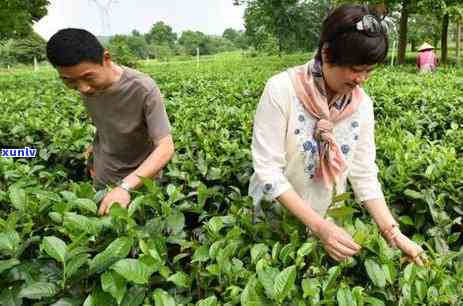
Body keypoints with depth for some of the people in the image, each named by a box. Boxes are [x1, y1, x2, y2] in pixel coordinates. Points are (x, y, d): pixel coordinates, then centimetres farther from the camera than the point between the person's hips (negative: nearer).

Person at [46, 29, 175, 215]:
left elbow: (166, 148, -34)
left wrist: (125, 186, -43)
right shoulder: (85, 86, -13)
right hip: (102, 179, 5)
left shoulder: (143, 90, -31)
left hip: (141, 179, -4)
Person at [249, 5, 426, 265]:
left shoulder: (362, 104, -9)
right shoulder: (281, 90, -24)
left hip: (330, 216, 4)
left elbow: (364, 174, -5)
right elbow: (268, 171, -24)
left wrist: (394, 233, -13)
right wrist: (319, 225, -28)